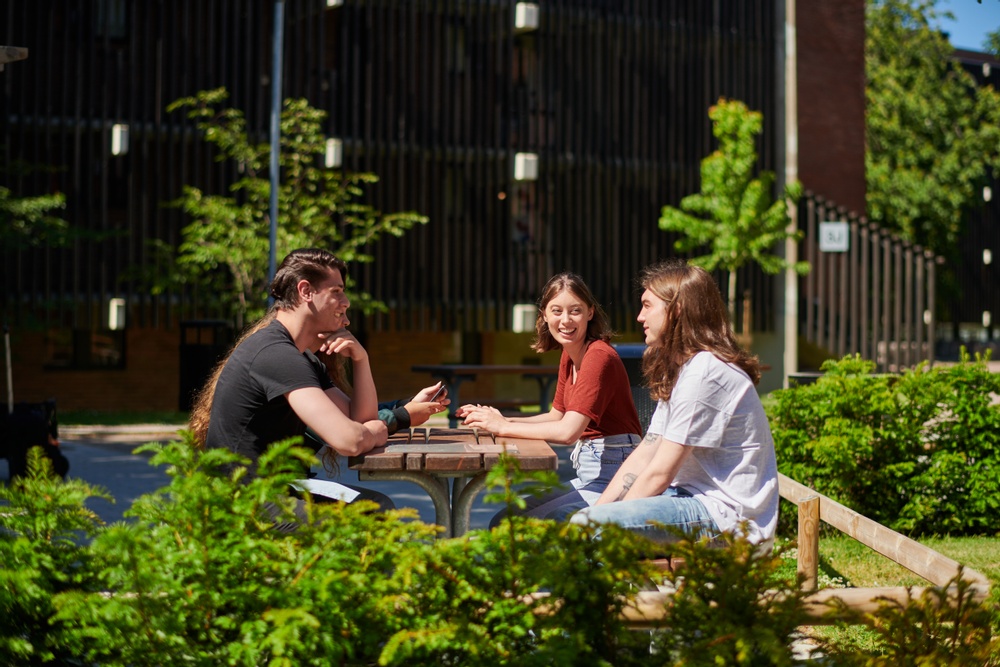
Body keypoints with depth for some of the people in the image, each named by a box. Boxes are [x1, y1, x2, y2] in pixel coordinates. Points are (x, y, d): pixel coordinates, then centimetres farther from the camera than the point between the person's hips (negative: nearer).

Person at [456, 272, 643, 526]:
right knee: (501, 523, 4)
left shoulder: (599, 356, -17)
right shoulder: (569, 356, 12)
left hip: (612, 478, -9)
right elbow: (557, 417, 19)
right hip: (587, 477, 9)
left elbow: (568, 431, -25)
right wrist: (501, 420, 4)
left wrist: (503, 427, -16)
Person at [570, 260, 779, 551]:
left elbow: (659, 473, -18)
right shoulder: (679, 369, 17)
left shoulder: (704, 372, -18)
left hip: (727, 514, -11)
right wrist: (599, 508, 3)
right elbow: (643, 457, 13)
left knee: (587, 527, -22)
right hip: (698, 500, 11)